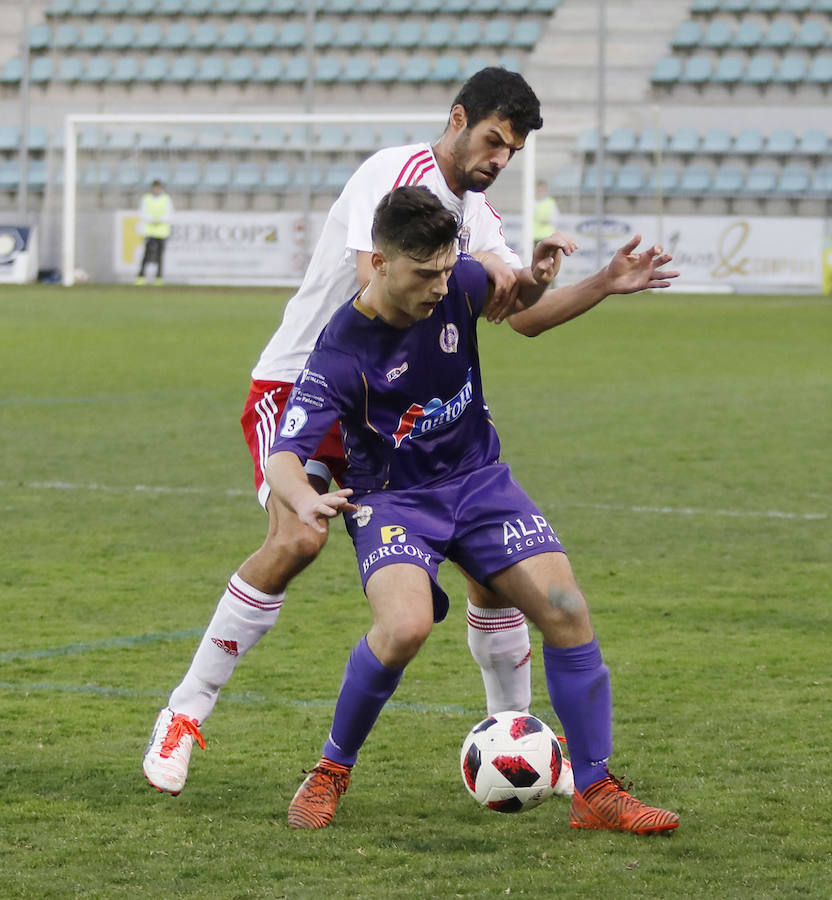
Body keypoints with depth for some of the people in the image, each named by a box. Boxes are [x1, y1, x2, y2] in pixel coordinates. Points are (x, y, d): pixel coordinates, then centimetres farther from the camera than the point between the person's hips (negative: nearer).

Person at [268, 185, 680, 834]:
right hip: (392, 498, -5)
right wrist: (307, 502, -49)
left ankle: (596, 793, 2)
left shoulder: (459, 283, -10)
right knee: (405, 625, -31)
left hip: (478, 481, 5)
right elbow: (284, 455, -27)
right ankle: (331, 774, -7)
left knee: (567, 610, -11)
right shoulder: (343, 353, -23)